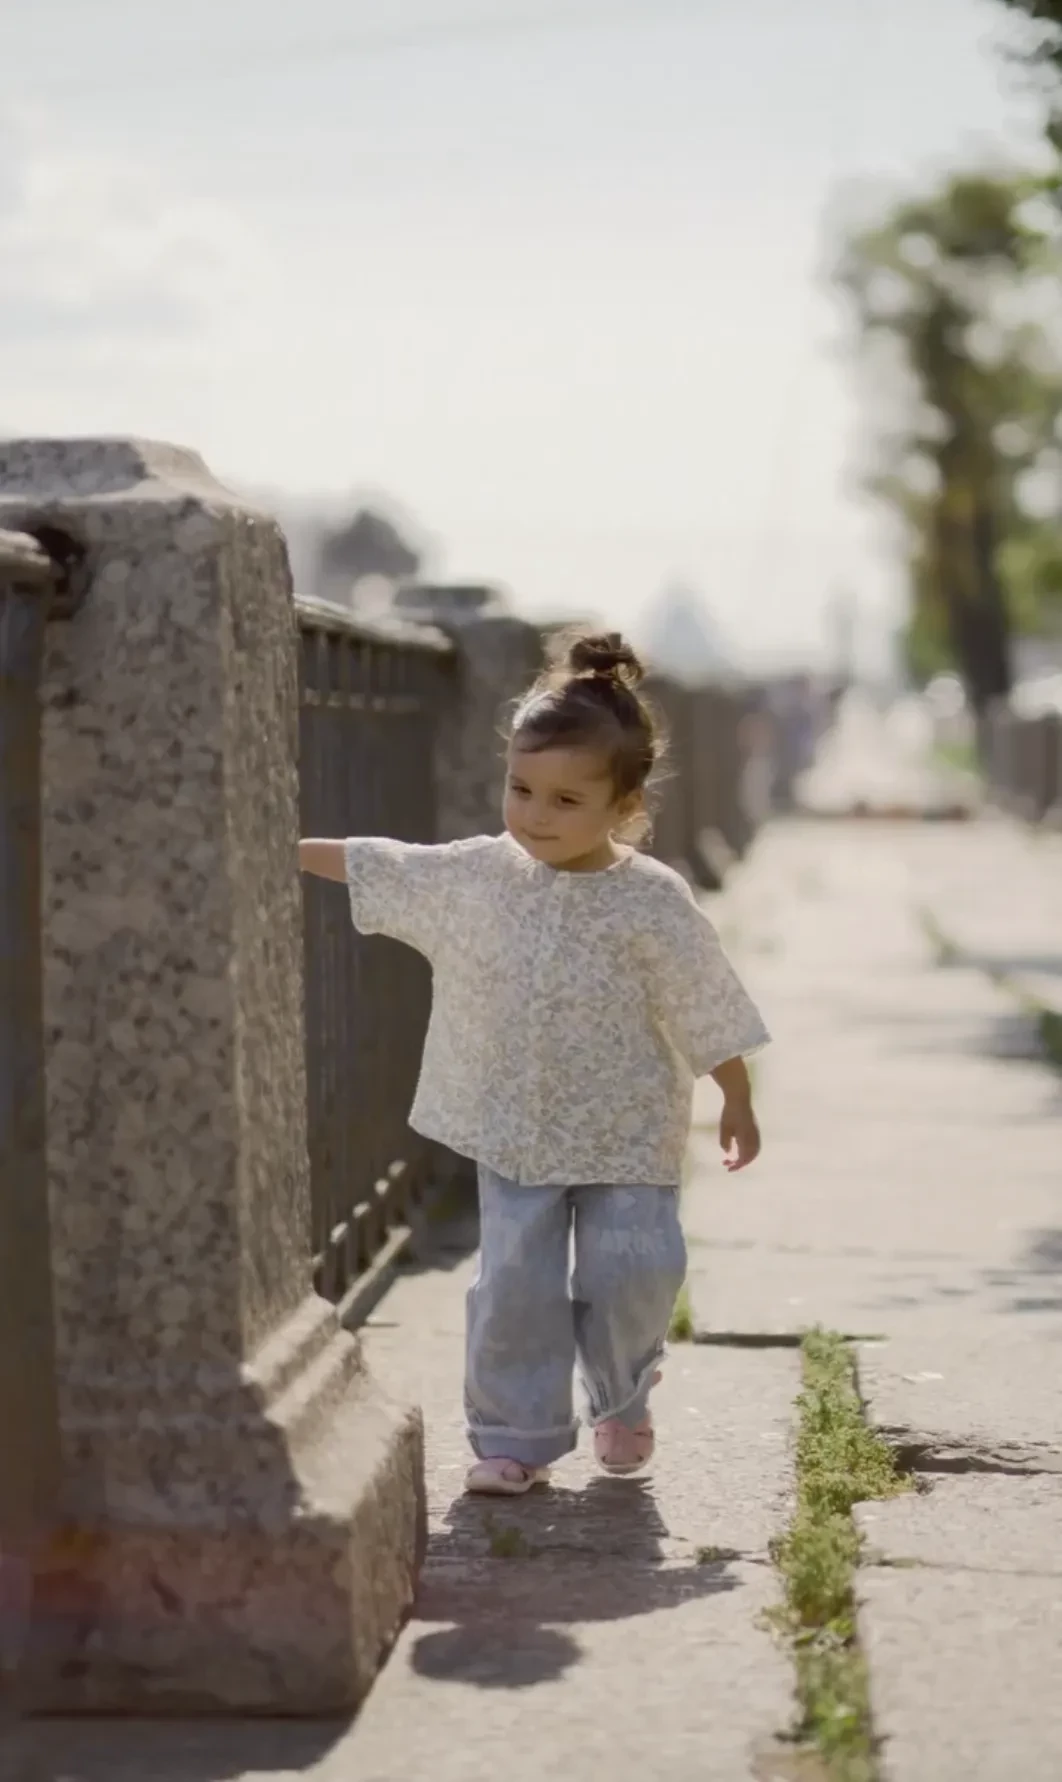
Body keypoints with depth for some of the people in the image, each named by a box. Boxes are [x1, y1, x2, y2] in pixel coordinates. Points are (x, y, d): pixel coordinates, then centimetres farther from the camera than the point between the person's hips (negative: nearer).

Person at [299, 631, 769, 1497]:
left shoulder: (654, 904, -13)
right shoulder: (478, 875, -4)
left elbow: (709, 1012, -5)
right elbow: (376, 869, 8)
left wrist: (739, 1105, 0)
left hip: (627, 1135, -2)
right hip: (513, 1132, 2)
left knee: (634, 1273, -3)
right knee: (515, 1286, -1)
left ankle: (622, 1401, 26)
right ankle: (516, 1437, 10)